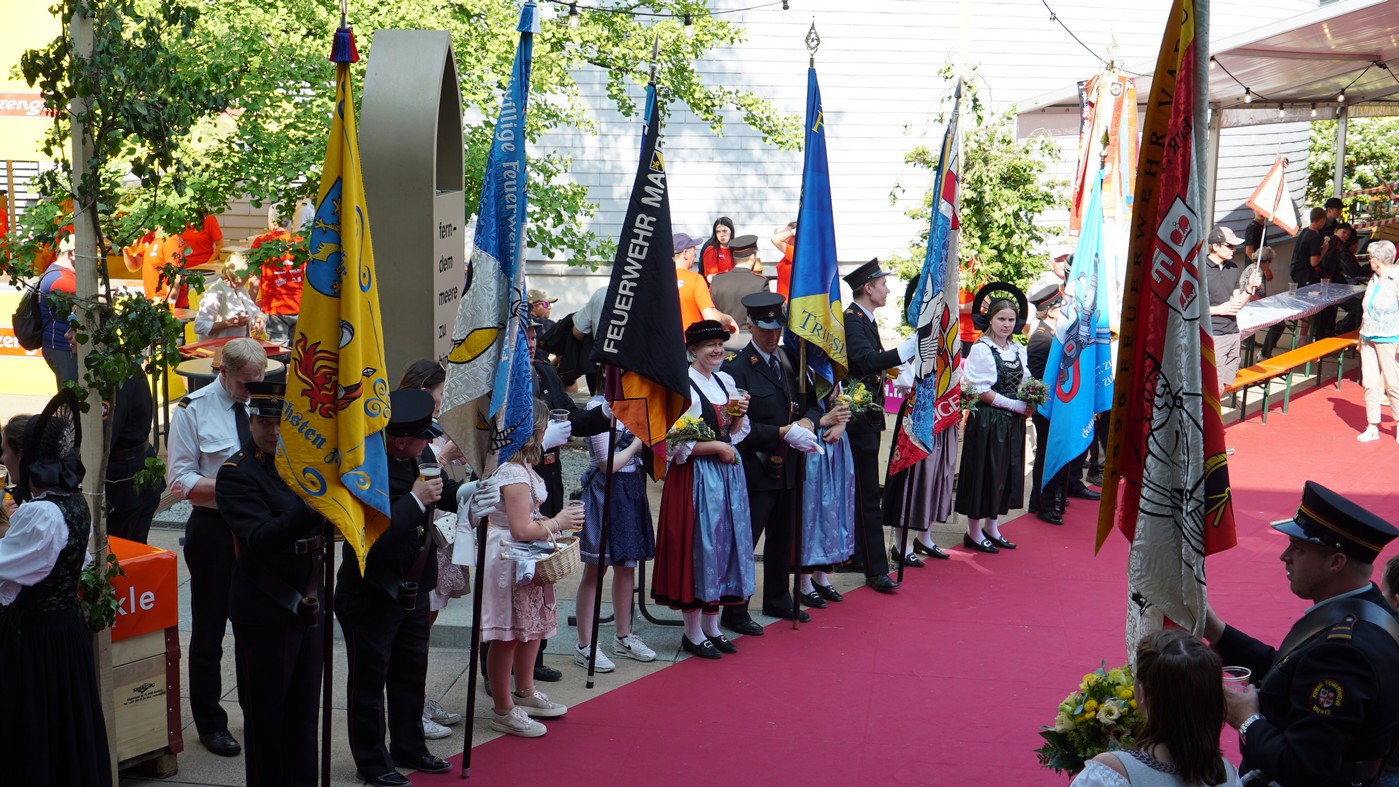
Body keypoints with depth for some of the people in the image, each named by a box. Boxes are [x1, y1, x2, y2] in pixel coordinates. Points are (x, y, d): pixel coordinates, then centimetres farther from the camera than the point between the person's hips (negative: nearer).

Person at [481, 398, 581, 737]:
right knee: (508, 635, -1)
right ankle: (503, 710, 10)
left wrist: (552, 521, 12)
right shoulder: (514, 474, -23)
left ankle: (525, 693, 38)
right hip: (510, 563, -11)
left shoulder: (518, 467, 9)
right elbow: (521, 529, -24)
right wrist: (556, 523, -10)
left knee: (530, 628, 21)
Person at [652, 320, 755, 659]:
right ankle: (693, 633, 11)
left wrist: (739, 416, -2)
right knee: (698, 547, -1)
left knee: (723, 544, 11)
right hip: (695, 477, -7)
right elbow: (677, 442, -16)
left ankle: (711, 626, 23)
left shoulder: (726, 382, 11)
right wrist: (717, 447, -14)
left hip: (727, 474, 8)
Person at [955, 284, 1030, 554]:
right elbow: (981, 391, -15)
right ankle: (974, 532, 11)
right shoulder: (981, 349, -12)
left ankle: (991, 527, 24)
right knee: (983, 473, 0)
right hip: (986, 420, -7)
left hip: (1012, 421, 7)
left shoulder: (1018, 349, 9)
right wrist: (1014, 405, -14)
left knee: (1007, 473, 11)